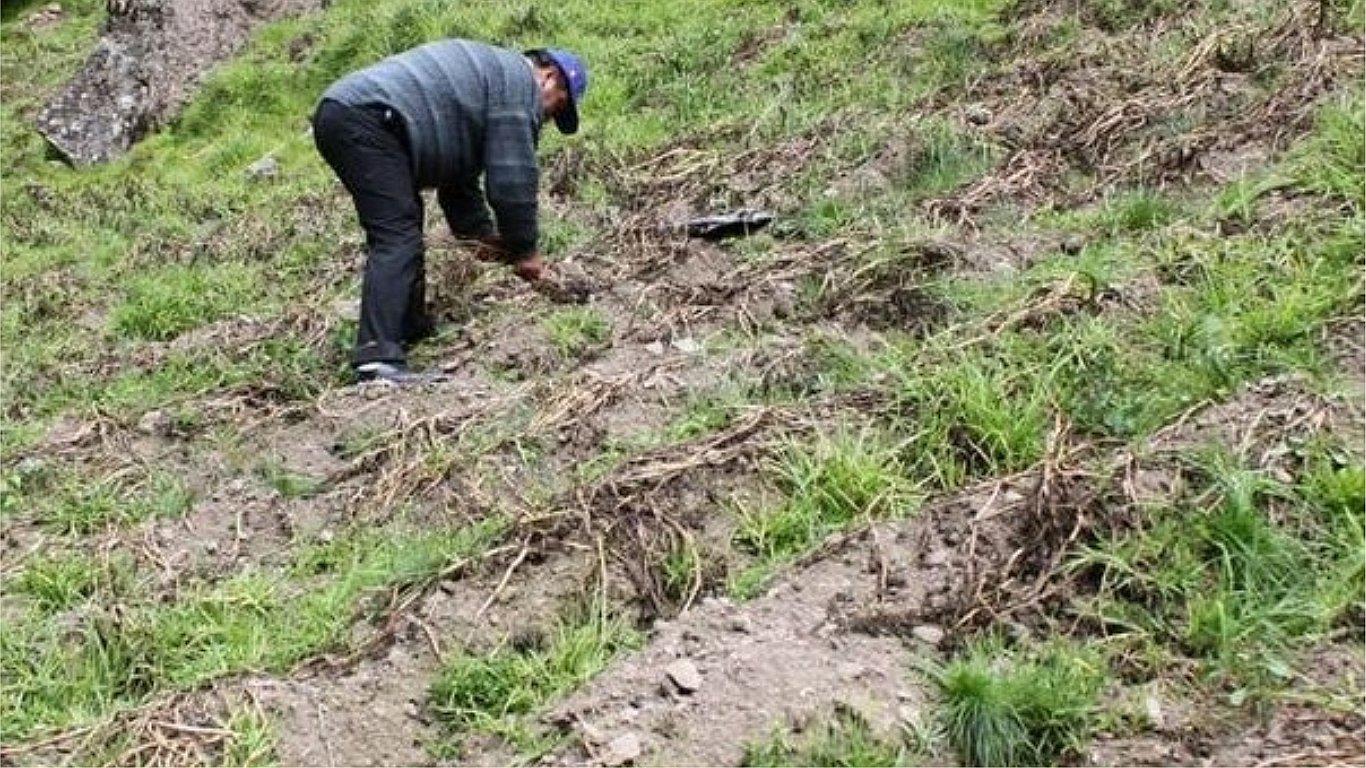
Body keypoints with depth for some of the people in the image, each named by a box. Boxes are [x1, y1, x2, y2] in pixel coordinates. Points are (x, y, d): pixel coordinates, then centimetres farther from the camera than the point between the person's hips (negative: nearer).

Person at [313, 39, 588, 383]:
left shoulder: (490, 68, 31)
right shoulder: (519, 83, 0)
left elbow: (457, 170, 33)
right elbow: (512, 178, -4)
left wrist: (482, 232, 27)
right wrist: (525, 250, 7)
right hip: (367, 120, -11)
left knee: (401, 230, 21)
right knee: (397, 239, -16)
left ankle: (411, 330, 29)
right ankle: (378, 357, -26)